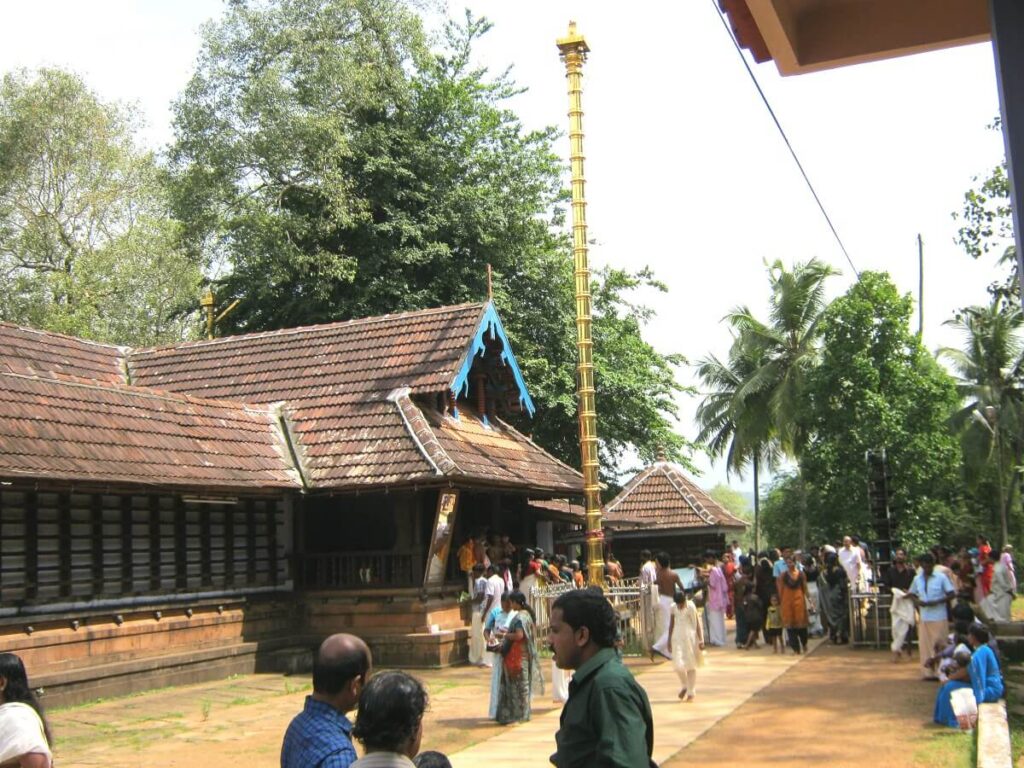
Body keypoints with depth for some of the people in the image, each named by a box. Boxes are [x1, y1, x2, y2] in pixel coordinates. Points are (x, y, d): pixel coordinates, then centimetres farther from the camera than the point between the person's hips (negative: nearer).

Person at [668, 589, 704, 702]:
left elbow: (697, 624, -6)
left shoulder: (691, 607, -9)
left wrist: (700, 640, -9)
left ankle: (691, 692, 16)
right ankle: (685, 686, 20)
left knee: (691, 665, 4)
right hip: (677, 638, 2)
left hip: (690, 638, -2)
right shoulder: (673, 608, 1)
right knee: (678, 664, -7)